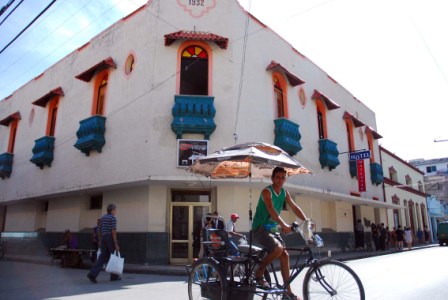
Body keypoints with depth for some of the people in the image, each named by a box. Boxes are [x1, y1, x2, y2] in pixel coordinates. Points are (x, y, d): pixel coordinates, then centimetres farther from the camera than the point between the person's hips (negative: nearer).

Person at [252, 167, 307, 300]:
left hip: (272, 229, 7)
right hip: (260, 228, -7)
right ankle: (259, 273, -6)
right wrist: (283, 224, -45)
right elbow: (271, 209, -33)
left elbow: (295, 208, 3)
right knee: (278, 248, -27)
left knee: (285, 254, 0)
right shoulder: (267, 191, -18)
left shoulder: (285, 192, 4)